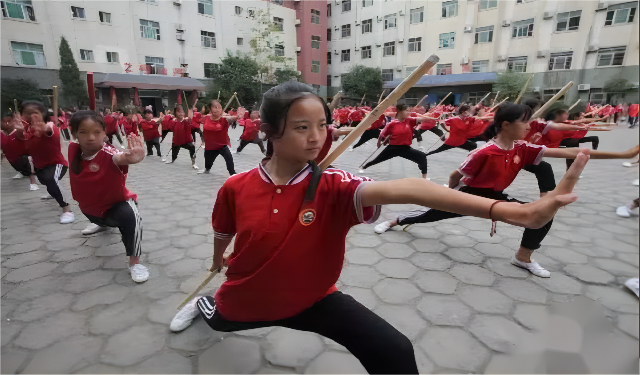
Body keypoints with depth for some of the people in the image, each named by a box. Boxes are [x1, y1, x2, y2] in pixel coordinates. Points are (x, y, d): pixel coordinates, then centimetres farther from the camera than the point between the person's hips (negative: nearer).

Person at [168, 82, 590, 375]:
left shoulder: (333, 187, -31)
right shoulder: (236, 188, -24)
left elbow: (405, 190, -49)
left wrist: (514, 211, -59)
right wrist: (218, 260, 22)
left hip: (312, 298, -2)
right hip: (246, 300, 3)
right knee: (219, 321, 38)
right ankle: (203, 303, 78)